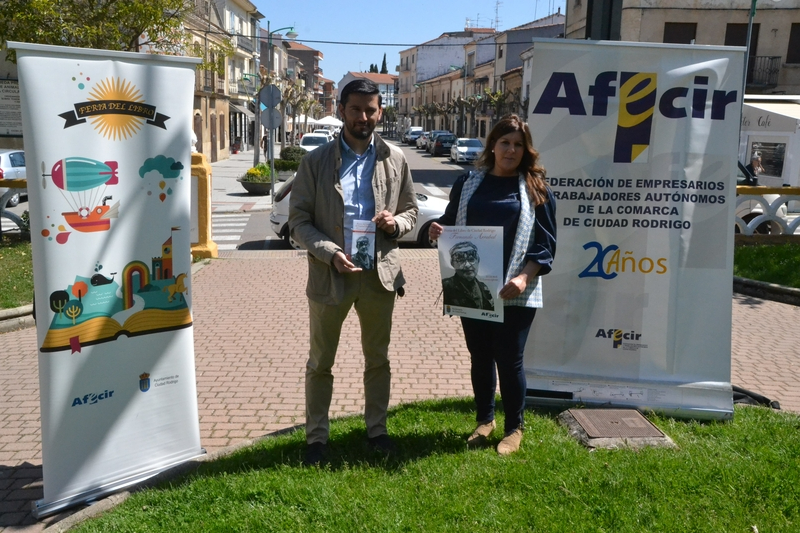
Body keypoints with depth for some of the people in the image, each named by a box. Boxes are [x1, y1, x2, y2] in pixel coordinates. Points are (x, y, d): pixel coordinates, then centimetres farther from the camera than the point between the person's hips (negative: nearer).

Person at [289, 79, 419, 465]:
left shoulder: (395, 159, 3)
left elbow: (411, 211, 10)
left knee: (377, 359, 15)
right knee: (320, 362, 10)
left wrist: (396, 222, -13)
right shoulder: (316, 161, -3)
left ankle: (376, 427, 34)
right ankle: (316, 437, 26)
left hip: (380, 273, 2)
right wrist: (330, 253, -19)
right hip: (330, 274, -1)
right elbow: (298, 220, -4)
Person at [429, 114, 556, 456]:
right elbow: (450, 224, 15)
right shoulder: (468, 183, 8)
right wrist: (438, 231, -9)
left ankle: (514, 429, 22)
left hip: (514, 294, -3)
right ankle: (484, 420, 32)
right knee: (480, 357, 13)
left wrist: (524, 278, -18)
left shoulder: (536, 190, 1)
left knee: (509, 360, 2)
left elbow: (546, 244, -2)